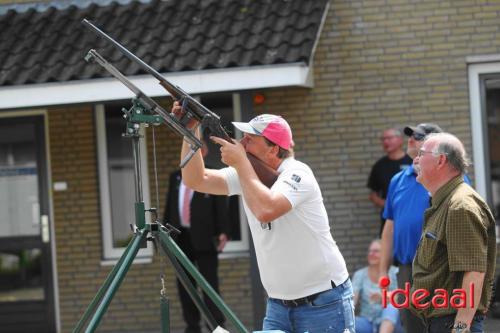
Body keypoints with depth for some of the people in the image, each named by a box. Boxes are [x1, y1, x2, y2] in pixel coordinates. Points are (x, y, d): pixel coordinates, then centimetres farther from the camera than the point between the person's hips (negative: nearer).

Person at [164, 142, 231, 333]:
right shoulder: (175, 177, 16)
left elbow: (221, 208, -4)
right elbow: (170, 206, 18)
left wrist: (223, 232, -14)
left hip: (203, 238, -5)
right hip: (180, 237, 5)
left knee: (209, 282, -8)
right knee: (184, 284, 5)